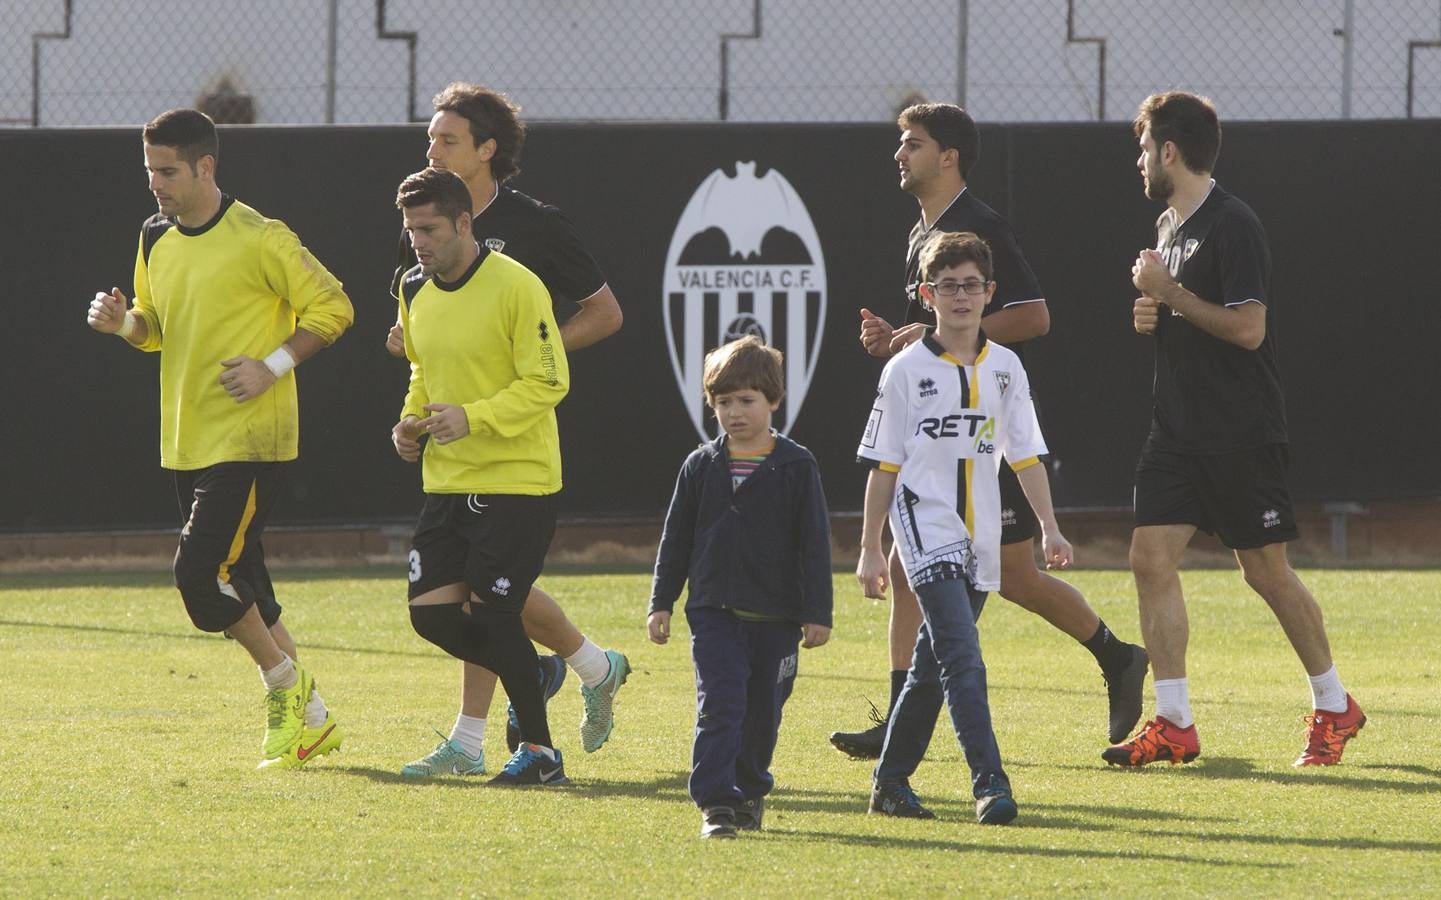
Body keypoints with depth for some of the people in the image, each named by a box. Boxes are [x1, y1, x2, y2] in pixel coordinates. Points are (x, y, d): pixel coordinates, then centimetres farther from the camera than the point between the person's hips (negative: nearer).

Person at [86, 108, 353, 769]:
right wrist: (124, 322, -1)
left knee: (201, 572, -17)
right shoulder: (156, 240, 9)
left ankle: (285, 682, 5)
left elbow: (332, 308, -7)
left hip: (249, 440, -8)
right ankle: (310, 720, 20)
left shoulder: (259, 239, -13)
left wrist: (272, 367, -16)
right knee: (239, 583, 10)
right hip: (187, 442, 8)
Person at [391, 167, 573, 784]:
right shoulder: (415, 291, 8)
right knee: (431, 613, -2)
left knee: (491, 613, -8)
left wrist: (473, 418, -26)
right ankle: (532, 675, 25)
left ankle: (538, 752, 6)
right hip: (446, 481, 7)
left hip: (517, 483, -7)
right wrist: (413, 419, 3)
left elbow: (549, 382, -16)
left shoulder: (516, 287, -15)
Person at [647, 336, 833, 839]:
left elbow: (815, 543, -1)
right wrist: (661, 603, 7)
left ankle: (751, 792, 29)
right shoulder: (701, 467, 5)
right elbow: (676, 538, 11)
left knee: (763, 712, 10)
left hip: (775, 616, 0)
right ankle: (716, 803, -14)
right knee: (719, 704, -12)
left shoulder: (796, 467, -1)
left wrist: (817, 612, -5)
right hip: (714, 610, 0)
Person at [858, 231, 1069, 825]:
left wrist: (1049, 528, 4)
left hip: (979, 540, 5)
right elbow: (883, 465, 0)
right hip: (925, 528, -5)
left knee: (932, 666, 11)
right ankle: (989, 782, -24)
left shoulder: (1005, 368, 9)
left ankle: (891, 783, 21)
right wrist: (870, 550, -2)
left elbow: (1026, 455, 13)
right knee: (962, 659, -17)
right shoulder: (906, 370, -3)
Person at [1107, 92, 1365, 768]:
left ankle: (1334, 707, 15)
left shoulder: (1232, 226, -14)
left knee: (1265, 569, -1)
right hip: (1179, 430, 8)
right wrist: (1154, 314, 6)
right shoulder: (1170, 225, 15)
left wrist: (1170, 293, -16)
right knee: (1151, 557, -4)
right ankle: (1173, 723, -3)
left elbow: (1247, 328, -21)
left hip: (1242, 433, -8)